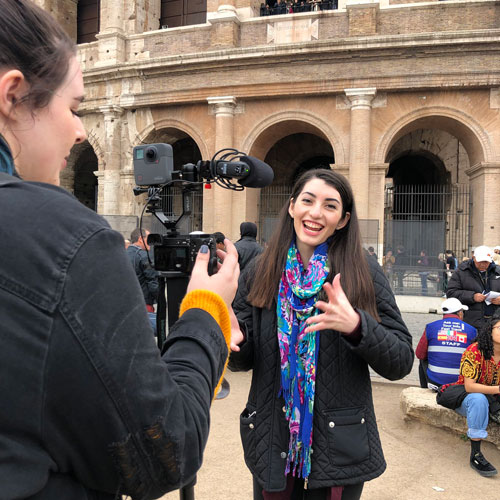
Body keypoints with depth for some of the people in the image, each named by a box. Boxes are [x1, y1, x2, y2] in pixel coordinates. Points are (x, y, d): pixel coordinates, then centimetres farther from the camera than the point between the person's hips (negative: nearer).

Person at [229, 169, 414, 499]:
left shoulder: (364, 274, -9)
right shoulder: (259, 273, -3)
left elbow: (401, 363, -11)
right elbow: (245, 360, 4)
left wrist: (356, 326, -29)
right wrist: (233, 341, -19)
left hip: (340, 451, -1)